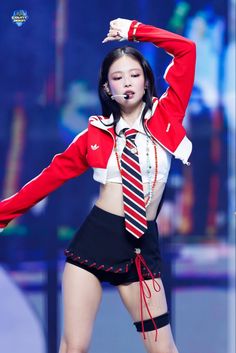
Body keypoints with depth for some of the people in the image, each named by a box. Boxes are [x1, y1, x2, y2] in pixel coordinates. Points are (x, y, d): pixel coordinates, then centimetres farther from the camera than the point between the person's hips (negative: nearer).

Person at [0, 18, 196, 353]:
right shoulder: (96, 133, 6)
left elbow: (186, 49, 2)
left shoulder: (165, 116, 5)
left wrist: (134, 30, 4)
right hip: (95, 239, 0)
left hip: (143, 246, 0)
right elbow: (54, 174, 10)